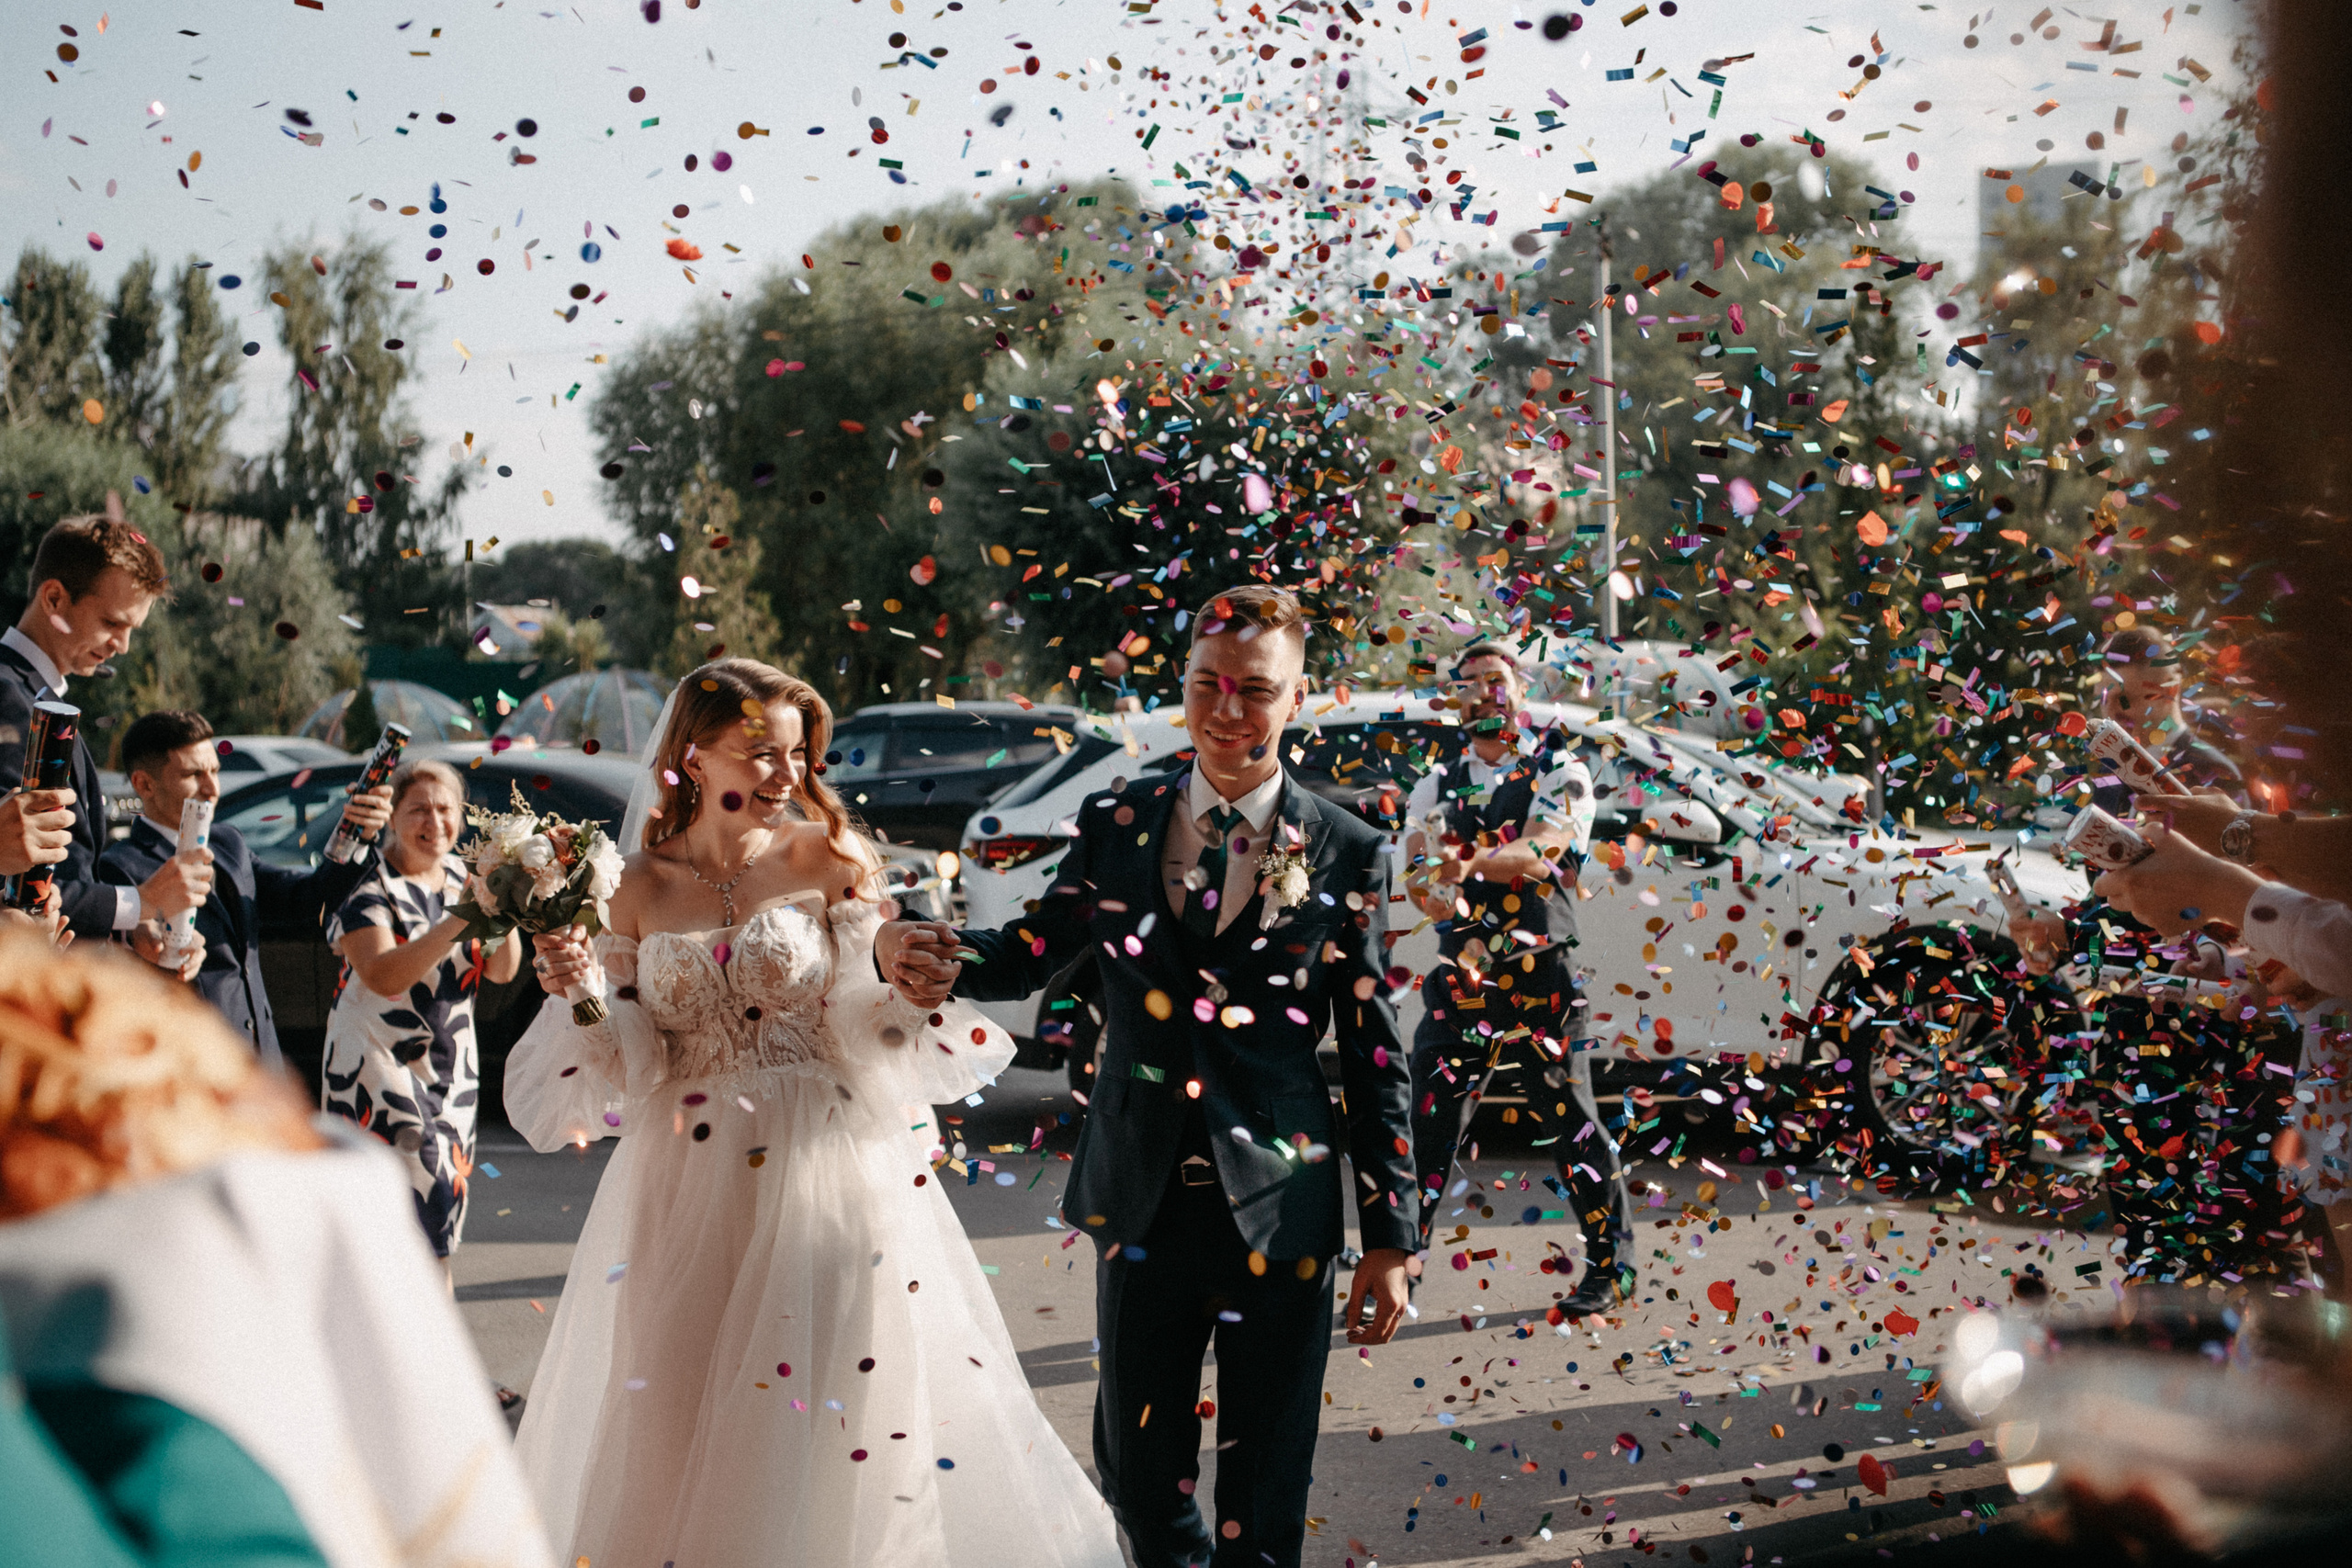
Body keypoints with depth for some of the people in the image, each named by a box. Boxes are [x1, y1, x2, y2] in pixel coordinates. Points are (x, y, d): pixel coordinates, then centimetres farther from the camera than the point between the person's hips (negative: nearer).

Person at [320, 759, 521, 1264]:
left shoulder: (464, 877, 6)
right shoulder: (368, 885, -12)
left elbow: (503, 971, 0)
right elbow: (383, 976, -26)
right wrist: (459, 921, -33)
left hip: (451, 1065, 6)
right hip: (379, 1059, -6)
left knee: (447, 1198, 7)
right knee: (422, 1189, -15)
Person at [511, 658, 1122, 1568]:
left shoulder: (829, 862, -1)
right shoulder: (638, 891, 3)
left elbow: (873, 1022, -2)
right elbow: (628, 1069, 4)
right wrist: (582, 992, -14)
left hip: (828, 1176, -1)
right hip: (690, 1187, 2)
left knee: (845, 1413, 0)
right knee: (679, 1429, 5)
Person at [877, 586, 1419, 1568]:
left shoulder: (1345, 854, -2)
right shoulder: (1116, 826, 5)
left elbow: (1375, 1057, -1)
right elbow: (1027, 958, 5)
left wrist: (1389, 1236, -1)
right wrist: (919, 956, -18)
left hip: (1280, 1211, -2)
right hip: (1144, 1203, 2)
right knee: (1138, 1468, 12)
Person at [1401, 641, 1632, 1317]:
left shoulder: (1561, 774, 3)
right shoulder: (1437, 786, 14)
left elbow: (1540, 853, -14)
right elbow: (1418, 875, 0)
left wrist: (1470, 864, -31)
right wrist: (1464, 927, -18)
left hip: (1544, 973, -3)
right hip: (1463, 973, 3)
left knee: (1572, 1119, -2)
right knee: (1430, 1115, -1)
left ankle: (1606, 1266, 8)